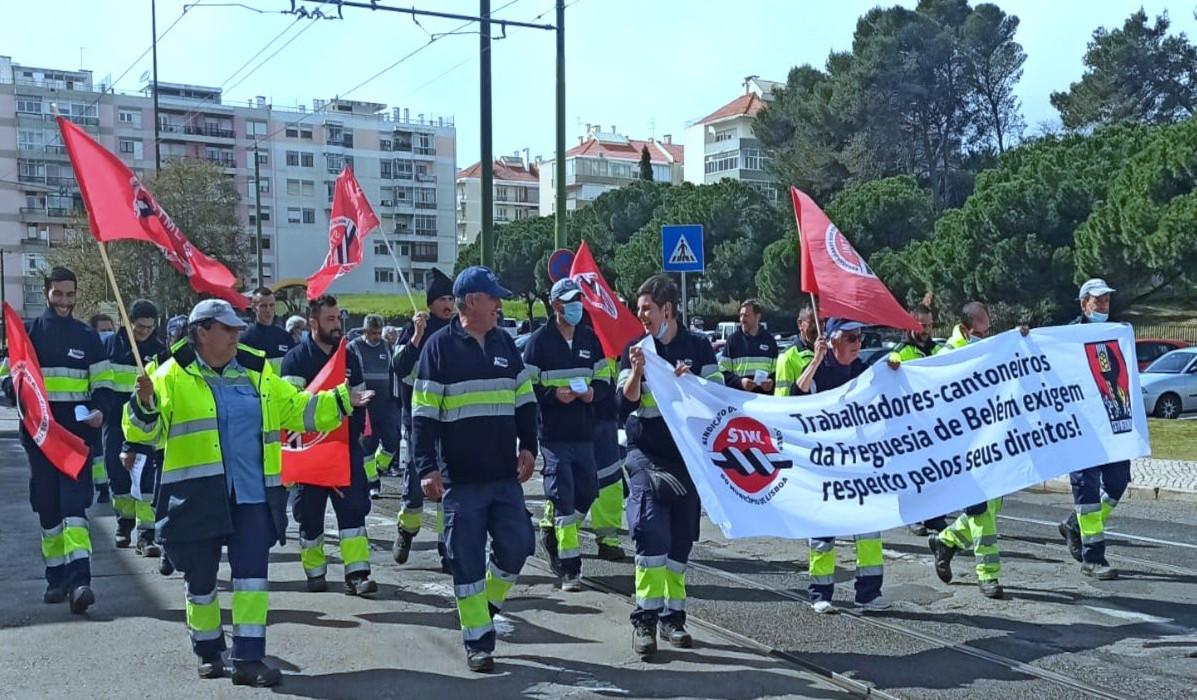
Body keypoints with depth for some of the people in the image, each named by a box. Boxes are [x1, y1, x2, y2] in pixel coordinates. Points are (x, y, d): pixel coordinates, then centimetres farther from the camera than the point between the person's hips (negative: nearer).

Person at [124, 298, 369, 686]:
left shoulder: (256, 372, 11)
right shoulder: (173, 377, -2)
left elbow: (295, 409, 15)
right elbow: (145, 431, -7)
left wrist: (340, 401, 8)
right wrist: (145, 404, -27)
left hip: (252, 495, 3)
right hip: (196, 497, -3)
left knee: (252, 577, -2)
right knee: (200, 580, 10)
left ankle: (248, 658, 2)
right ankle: (209, 651, 30)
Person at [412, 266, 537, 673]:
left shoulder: (504, 344, 11)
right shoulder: (441, 347, -5)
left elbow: (525, 402, 17)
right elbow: (424, 415, -6)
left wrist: (527, 447, 6)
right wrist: (427, 468, -11)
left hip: (506, 475, 5)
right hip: (461, 479, -5)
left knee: (517, 544, 3)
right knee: (468, 560, 2)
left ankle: (488, 605, 29)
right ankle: (478, 641, 13)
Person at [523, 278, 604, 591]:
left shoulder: (589, 337, 11)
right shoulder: (540, 340, -3)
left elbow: (603, 377, 18)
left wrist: (593, 391, -4)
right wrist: (554, 394, -18)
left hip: (583, 431, 5)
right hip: (553, 432, -5)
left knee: (588, 490, 7)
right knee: (562, 494, -7)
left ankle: (551, 529, 34)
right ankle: (570, 567, -3)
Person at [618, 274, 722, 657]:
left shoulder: (698, 346, 3)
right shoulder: (635, 349, 3)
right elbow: (625, 404, -5)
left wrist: (692, 383, -16)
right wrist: (636, 371, -21)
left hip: (687, 455, 2)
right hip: (646, 454, -1)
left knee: (681, 538, 5)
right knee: (653, 533, -14)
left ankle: (672, 616, 17)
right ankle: (645, 619, -8)